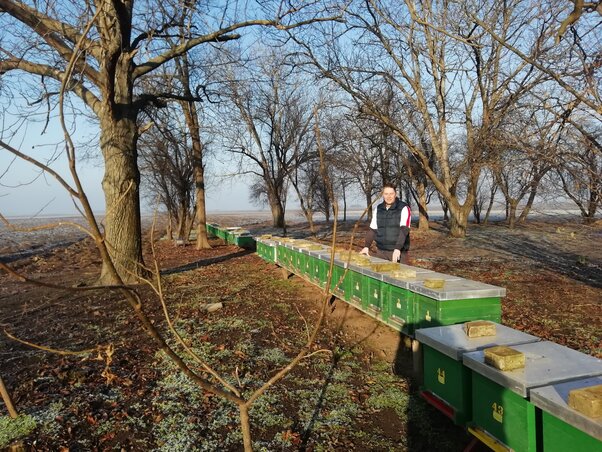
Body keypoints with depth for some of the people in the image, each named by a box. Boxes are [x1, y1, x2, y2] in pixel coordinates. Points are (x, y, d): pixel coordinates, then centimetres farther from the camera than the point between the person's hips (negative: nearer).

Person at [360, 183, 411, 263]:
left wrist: (397, 248, -28)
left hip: (399, 252, -4)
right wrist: (366, 246, 1)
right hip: (380, 251, 4)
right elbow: (372, 230, 11)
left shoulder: (404, 208, -7)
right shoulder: (378, 209, 9)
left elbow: (404, 230, -17)